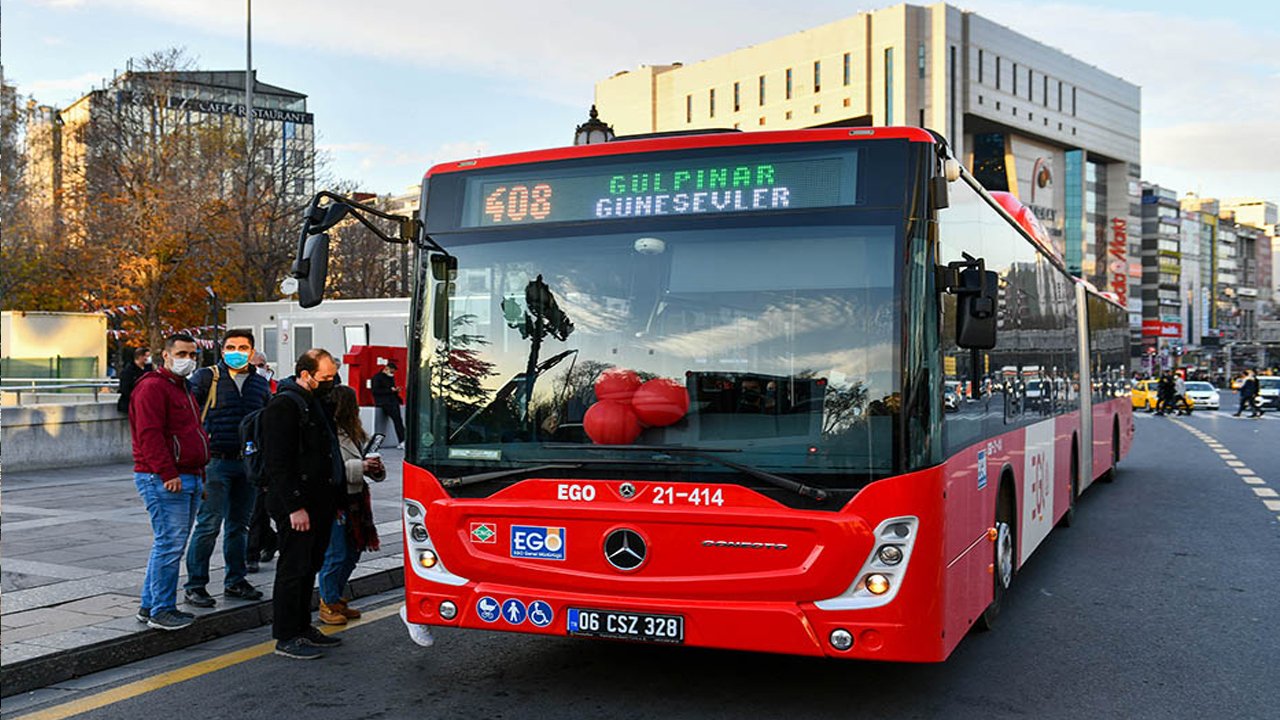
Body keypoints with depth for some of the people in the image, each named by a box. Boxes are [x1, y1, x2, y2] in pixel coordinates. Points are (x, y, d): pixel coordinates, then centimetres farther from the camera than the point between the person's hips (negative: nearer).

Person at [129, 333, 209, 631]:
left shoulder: (182, 388, 23)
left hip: (187, 478, 10)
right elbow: (149, 435, -19)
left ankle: (150, 606, 21)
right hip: (164, 480, -10)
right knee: (169, 544, -10)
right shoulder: (152, 387, -10)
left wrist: (201, 473, 23)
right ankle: (161, 611, -3)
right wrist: (168, 473, -24)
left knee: (169, 544, 13)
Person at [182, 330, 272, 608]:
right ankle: (195, 585, 3)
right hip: (216, 461, -5)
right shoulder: (206, 377, -2)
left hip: (249, 462, 5)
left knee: (240, 524, 13)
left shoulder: (260, 383, 13)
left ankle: (235, 580, 23)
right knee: (209, 525, -6)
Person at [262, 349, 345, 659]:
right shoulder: (284, 405, -14)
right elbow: (278, 462, -19)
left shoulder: (314, 403, 16)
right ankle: (286, 637, 6)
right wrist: (295, 506, -22)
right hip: (297, 505, -9)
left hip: (319, 503, 10)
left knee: (309, 567, 16)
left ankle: (302, 628, 26)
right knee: (293, 569, -2)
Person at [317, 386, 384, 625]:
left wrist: (374, 467, 3)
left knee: (352, 552, 15)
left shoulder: (354, 433, 15)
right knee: (335, 555, -4)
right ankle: (328, 605, 9)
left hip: (354, 502, 9)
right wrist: (360, 466, -23)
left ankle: (336, 600, 27)